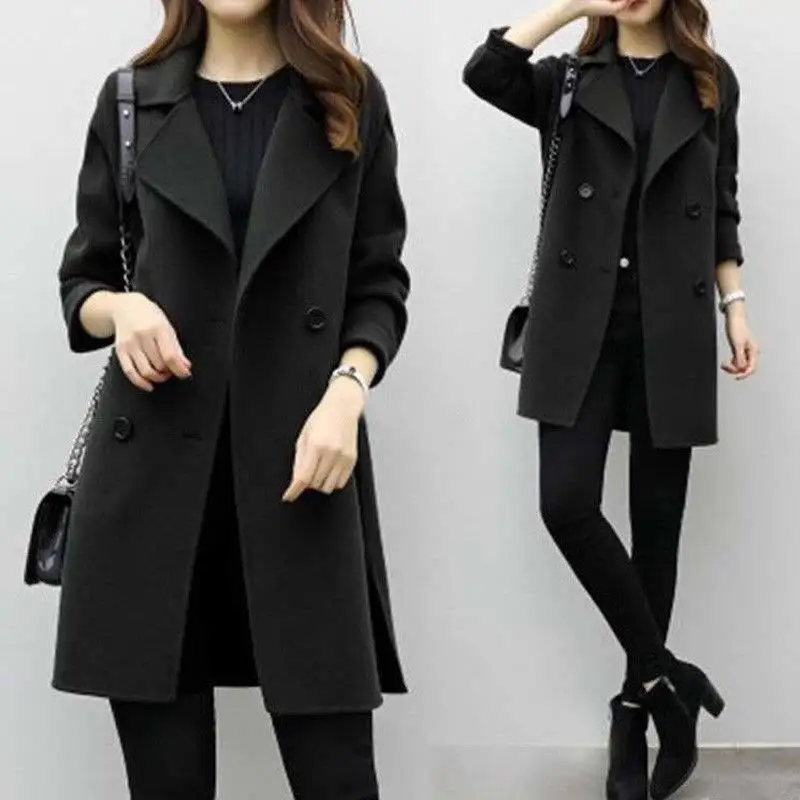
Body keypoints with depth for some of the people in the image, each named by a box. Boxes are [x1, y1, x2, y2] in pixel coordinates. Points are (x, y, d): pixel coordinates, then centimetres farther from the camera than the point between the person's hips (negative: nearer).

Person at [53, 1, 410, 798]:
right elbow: (81, 284, 13)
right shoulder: (132, 100, 10)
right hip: (152, 461, 1)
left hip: (300, 452, -1)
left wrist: (347, 388, -10)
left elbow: (379, 284, 8)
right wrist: (120, 307, -10)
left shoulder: (351, 99, 8)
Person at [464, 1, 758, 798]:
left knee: (656, 515, 3)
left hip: (672, 323, 1)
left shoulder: (711, 83, 11)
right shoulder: (569, 80, 9)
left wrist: (735, 304, 6)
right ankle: (662, 673, 3)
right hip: (580, 318, 0)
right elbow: (485, 73, -11)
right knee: (567, 500, -13)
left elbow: (720, 206, 13)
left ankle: (637, 704, 16)